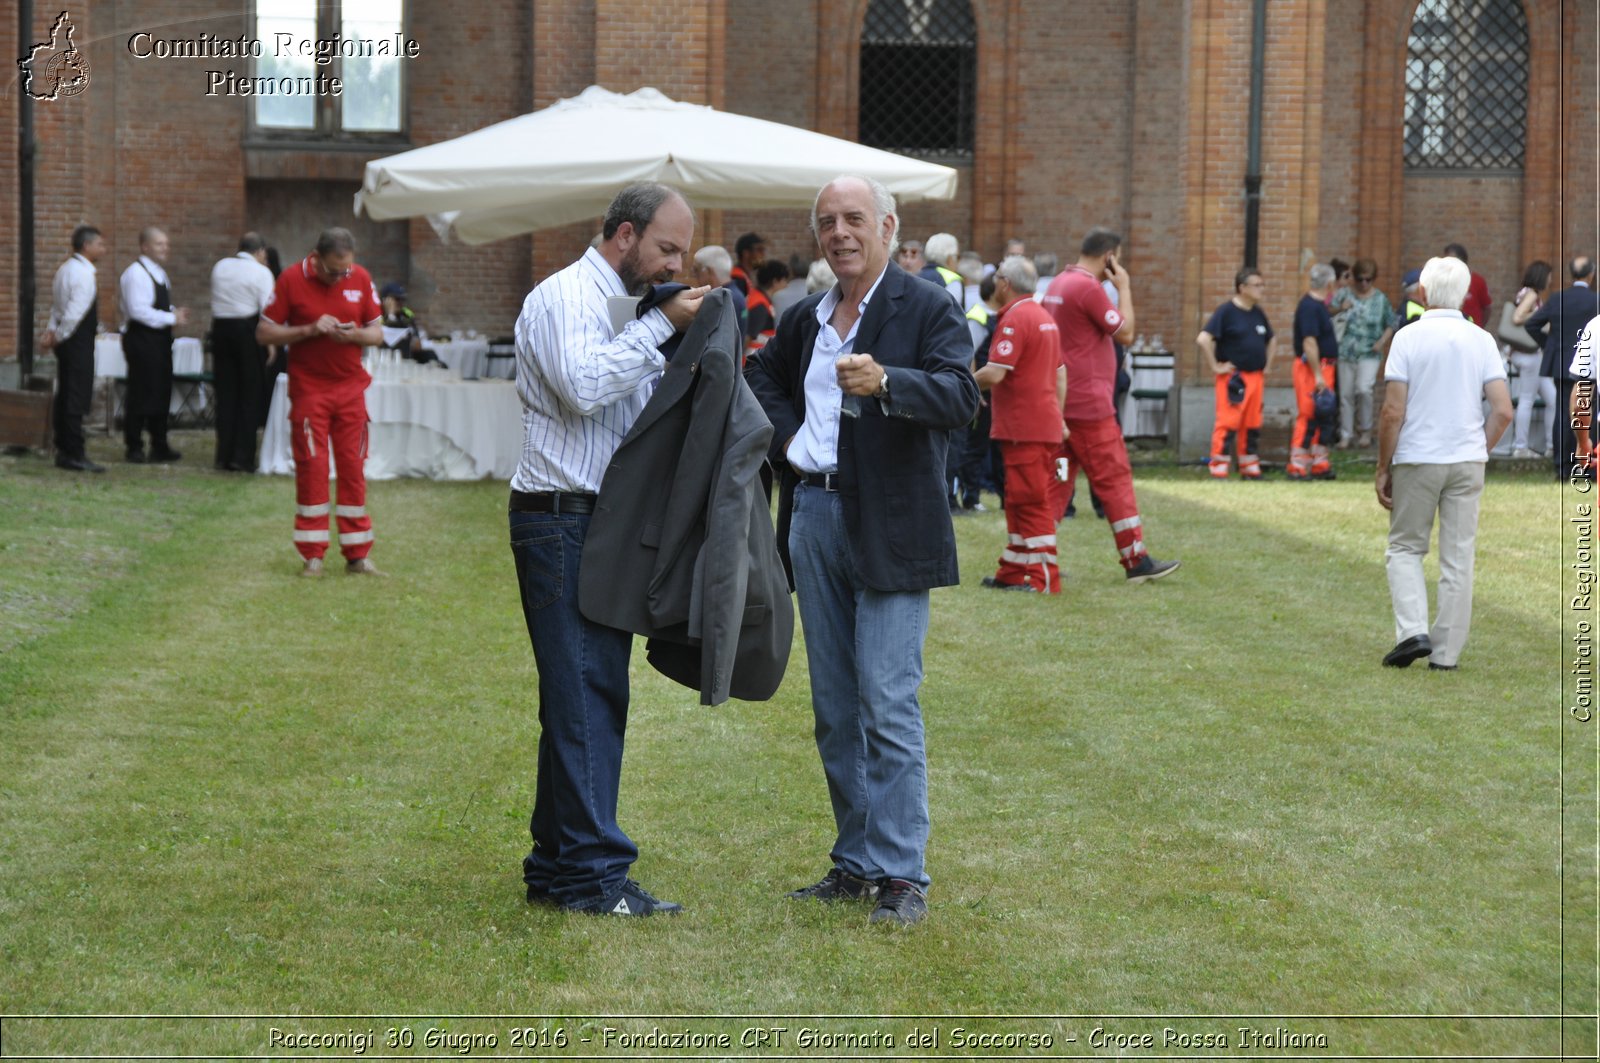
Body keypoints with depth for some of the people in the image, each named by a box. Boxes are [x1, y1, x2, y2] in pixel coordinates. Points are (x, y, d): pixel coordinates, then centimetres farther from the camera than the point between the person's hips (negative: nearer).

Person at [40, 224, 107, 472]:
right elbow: (75, 312, -22)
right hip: (79, 340, -10)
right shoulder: (83, 274, -17)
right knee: (77, 398, -7)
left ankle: (64, 450, 18)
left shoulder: (65, 269, 14)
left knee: (65, 396, 13)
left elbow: (56, 306, 15)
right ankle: (75, 455, -6)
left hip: (67, 339, 10)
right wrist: (58, 336, -10)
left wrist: (53, 331, 3)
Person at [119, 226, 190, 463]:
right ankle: (135, 448, 2)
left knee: (162, 392, 12)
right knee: (140, 394, -5)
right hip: (141, 339, -10)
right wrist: (171, 318, -18)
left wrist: (175, 312, 6)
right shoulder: (136, 273, -14)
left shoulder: (159, 273, 17)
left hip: (159, 338, 10)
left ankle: (159, 446, 19)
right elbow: (138, 310, -22)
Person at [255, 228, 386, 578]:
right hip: (308, 388, -2)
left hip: (350, 388, 2)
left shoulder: (361, 279, 2)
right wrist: (309, 330, -16)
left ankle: (357, 555, 6)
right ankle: (312, 555, 3)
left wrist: (356, 335, -13)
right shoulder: (292, 279, -6)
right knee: (311, 467, -4)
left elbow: (377, 333, 9)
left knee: (353, 467, 1)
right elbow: (264, 333, -4)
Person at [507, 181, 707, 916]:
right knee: (584, 695, -9)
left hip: (608, 522, 10)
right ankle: (591, 873, -8)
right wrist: (662, 326, -19)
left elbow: (648, 407, 21)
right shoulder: (564, 297, -9)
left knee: (594, 696, 10)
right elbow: (584, 386, -25)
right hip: (564, 520, -10)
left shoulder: (628, 307, 20)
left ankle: (557, 868, 16)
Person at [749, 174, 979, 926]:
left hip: (889, 527, -6)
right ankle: (856, 863, 20)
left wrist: (885, 382, -39)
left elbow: (961, 396, -21)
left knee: (888, 703, -10)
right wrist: (784, 438, 12)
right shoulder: (806, 319, 13)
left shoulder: (929, 310, -6)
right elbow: (763, 378, 32)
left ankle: (902, 875, -5)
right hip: (814, 517, 7)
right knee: (833, 708, 11)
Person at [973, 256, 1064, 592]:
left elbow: (994, 373, -22)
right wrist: (1058, 417, 23)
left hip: (1023, 426, -10)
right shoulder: (1045, 317, 17)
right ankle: (1014, 572, 20)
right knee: (1020, 501, 15)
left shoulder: (1016, 318, -14)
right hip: (1046, 423, 10)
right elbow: (1060, 374, 21)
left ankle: (1044, 579, -6)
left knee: (1030, 503, -6)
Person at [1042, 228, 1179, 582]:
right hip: (1088, 404, -9)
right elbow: (1126, 331, -12)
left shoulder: (1058, 284, 14)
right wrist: (1124, 287, -5)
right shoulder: (1089, 288, -16)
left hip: (1061, 402, 9)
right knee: (1115, 478, -2)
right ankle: (1137, 561, 2)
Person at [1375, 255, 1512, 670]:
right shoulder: (1482, 341, 1)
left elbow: (1393, 412, -11)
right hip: (1467, 460, 2)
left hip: (1417, 459, -2)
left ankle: (1413, 631, -6)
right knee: (1458, 557, 7)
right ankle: (1446, 652, 7)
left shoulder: (1408, 338, -8)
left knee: (1404, 547, 12)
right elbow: (1503, 411, -3)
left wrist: (1383, 469, -2)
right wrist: (1480, 452, 12)